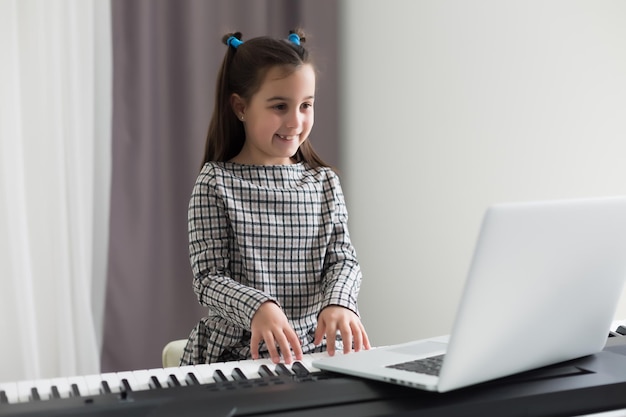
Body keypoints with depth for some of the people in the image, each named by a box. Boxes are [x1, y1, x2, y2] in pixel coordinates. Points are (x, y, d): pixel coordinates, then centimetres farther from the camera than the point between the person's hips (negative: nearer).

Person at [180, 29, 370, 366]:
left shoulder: (324, 182, 8)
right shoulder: (216, 183, -3)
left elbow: (342, 259, 5)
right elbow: (208, 277, -7)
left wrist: (338, 302, -17)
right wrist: (258, 308, -26)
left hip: (317, 344, 4)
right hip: (238, 351, -3)